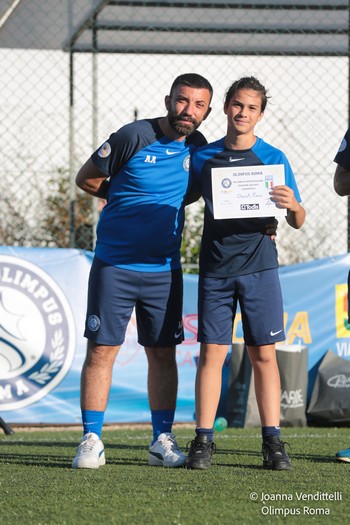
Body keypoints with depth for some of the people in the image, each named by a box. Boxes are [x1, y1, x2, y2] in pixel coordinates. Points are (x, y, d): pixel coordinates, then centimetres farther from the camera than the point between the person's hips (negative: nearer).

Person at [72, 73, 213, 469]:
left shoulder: (198, 147, 4)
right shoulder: (134, 137, -11)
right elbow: (86, 178, -1)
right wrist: (126, 199, 2)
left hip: (164, 269, 4)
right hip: (114, 264, -4)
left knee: (163, 353, 6)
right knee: (101, 349, -4)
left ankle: (162, 440, 14)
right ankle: (91, 440, 1)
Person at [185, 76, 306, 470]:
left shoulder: (273, 159, 4)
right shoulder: (203, 157, 8)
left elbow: (298, 222, 4)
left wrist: (292, 206, -19)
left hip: (259, 266, -1)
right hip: (215, 268, 1)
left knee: (264, 353, 0)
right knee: (211, 352, -3)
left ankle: (272, 441, 2)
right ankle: (203, 440, -1)